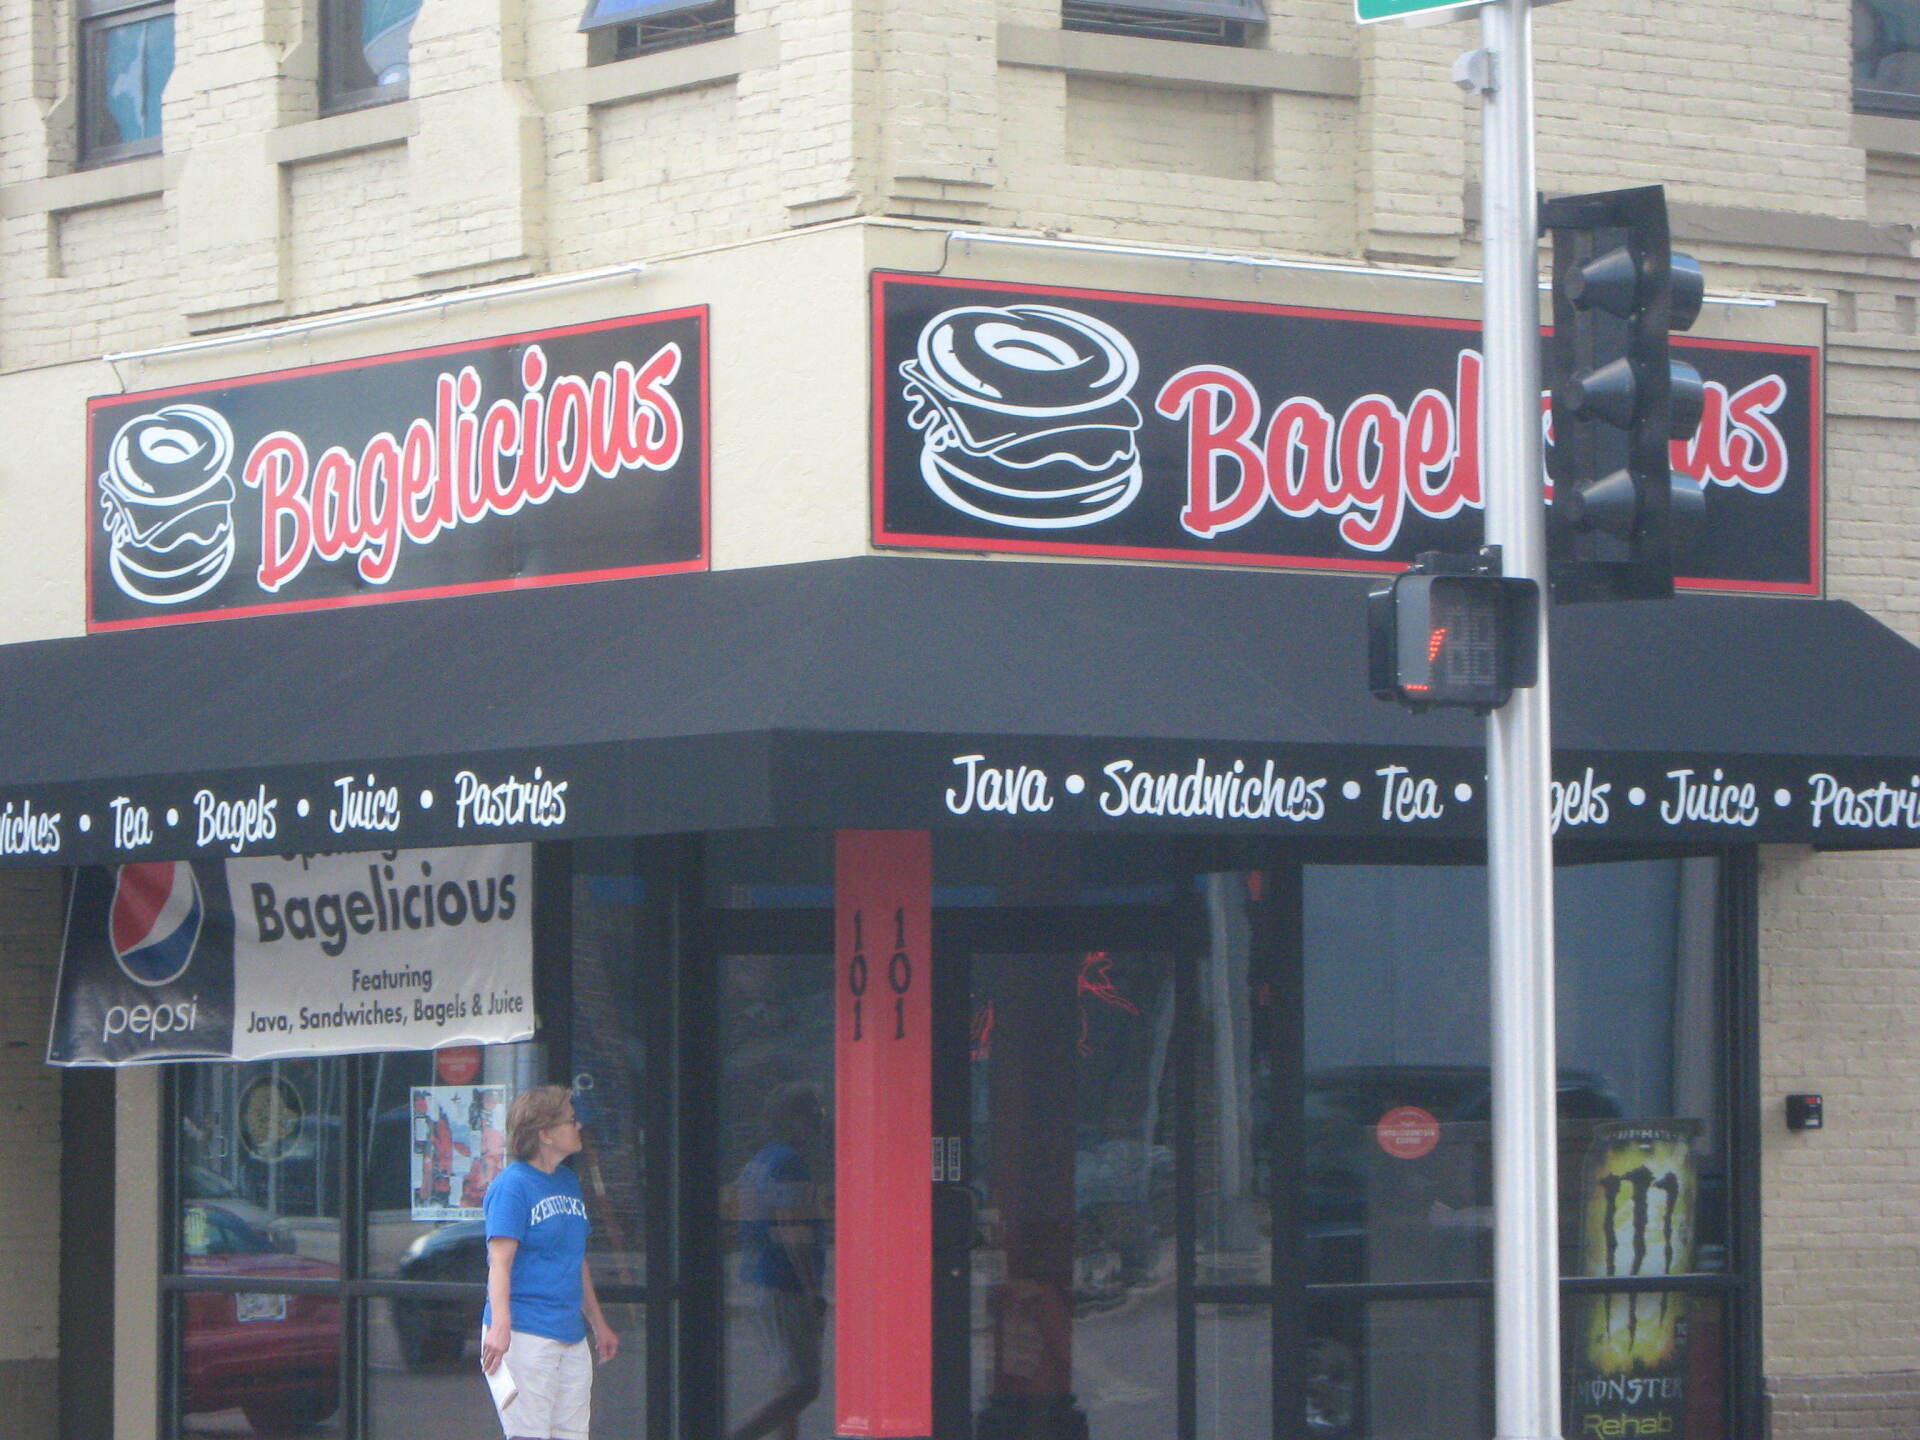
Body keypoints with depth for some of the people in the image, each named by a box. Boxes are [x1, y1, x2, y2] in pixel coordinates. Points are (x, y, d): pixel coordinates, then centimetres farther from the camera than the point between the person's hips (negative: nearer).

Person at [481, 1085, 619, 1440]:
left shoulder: (568, 1182, 17)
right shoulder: (512, 1184, -9)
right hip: (525, 1333, -8)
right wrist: (500, 1326, -28)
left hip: (571, 1334, 8)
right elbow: (500, 1262, -17)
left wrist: (598, 1324, 30)